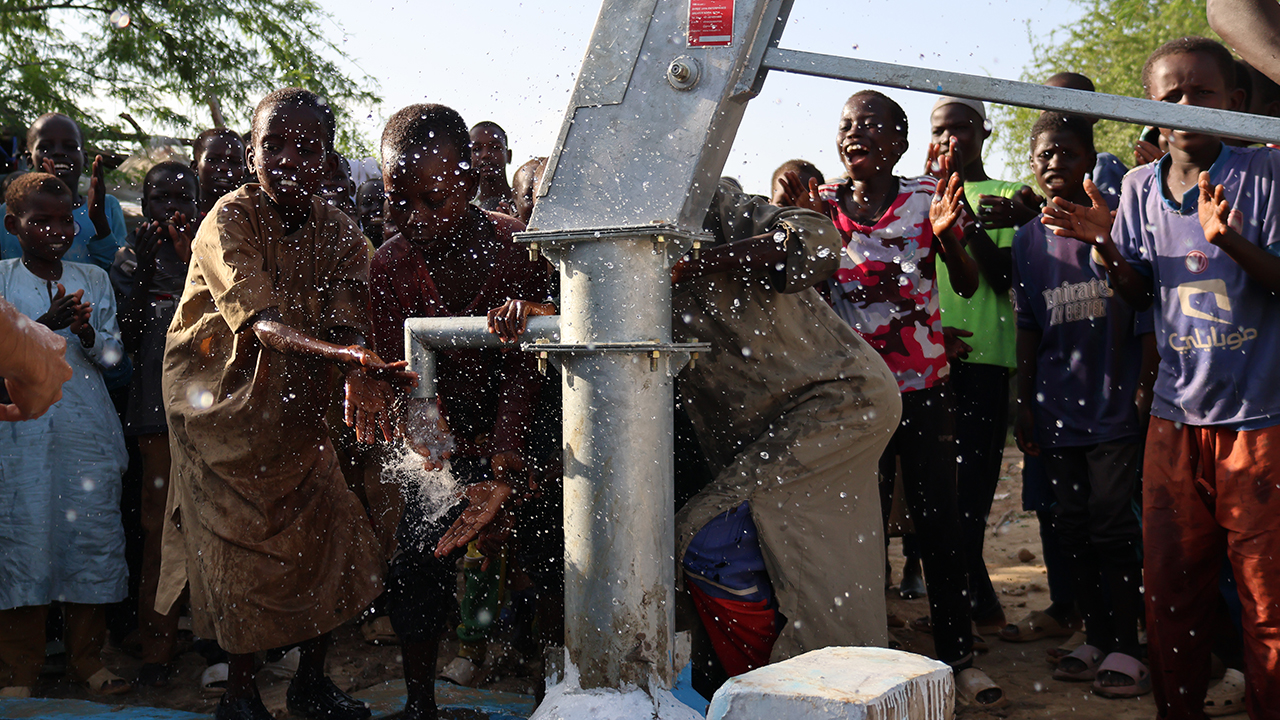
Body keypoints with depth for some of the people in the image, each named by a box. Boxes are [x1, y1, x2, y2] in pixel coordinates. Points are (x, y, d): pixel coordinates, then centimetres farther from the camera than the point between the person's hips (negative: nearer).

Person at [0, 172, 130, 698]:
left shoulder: (93, 280, 10)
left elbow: (113, 356, 8)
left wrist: (87, 333, -12)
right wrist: (47, 323, -19)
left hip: (87, 427, 3)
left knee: (96, 532, 3)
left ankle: (86, 656, 18)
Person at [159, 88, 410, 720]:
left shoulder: (338, 230, -5)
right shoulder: (227, 224, -20)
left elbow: (349, 319, -20)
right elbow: (264, 321, -35)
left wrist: (363, 375, -44)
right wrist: (341, 354, -55)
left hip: (296, 406, 4)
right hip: (222, 400, -4)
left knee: (331, 531, 2)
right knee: (239, 542, -2)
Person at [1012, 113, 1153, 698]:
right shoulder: (1028, 238, 10)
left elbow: (1146, 307, -2)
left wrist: (1146, 384, -8)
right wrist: (1024, 401, 11)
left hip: (1115, 401, -4)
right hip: (1058, 403, 5)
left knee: (1112, 526, -3)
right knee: (1074, 525, 9)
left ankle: (1124, 649, 7)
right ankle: (1097, 639, 20)